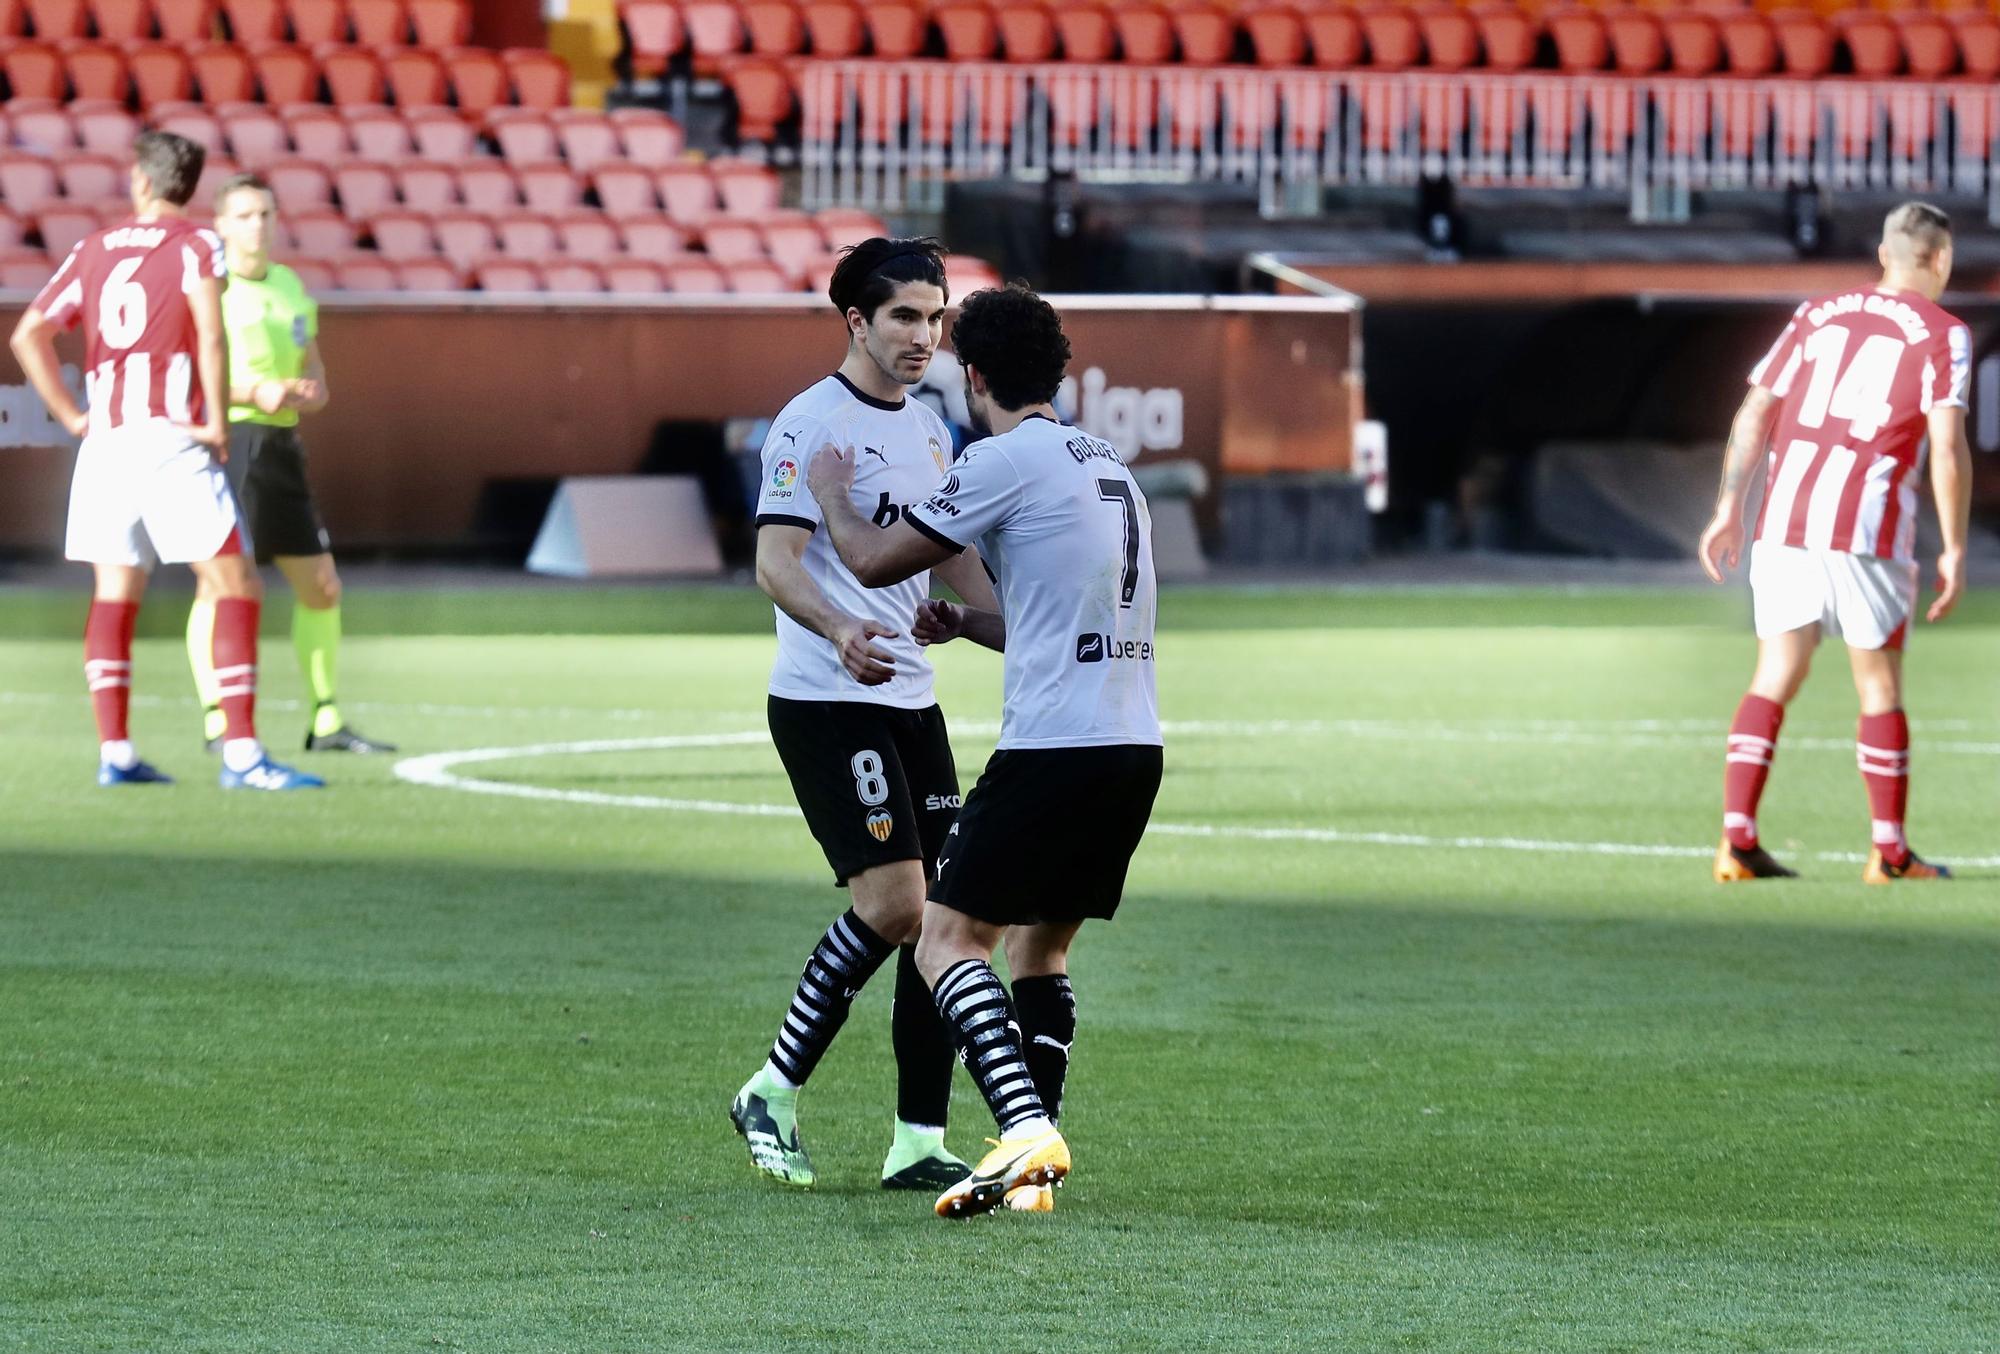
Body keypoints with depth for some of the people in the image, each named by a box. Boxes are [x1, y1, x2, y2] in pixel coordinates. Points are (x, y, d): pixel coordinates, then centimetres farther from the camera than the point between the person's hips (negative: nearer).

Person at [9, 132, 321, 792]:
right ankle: (240, 752, -12)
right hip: (172, 438, -5)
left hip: (104, 440, 5)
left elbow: (30, 334, 8)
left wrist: (70, 415, 12)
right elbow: (210, 335, -17)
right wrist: (216, 423, -10)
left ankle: (113, 750, 5)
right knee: (234, 584, -3)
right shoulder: (196, 245, -1)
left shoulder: (94, 250, 13)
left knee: (114, 594, 10)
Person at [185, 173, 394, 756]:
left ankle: (327, 723, 16)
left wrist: (311, 392, 1)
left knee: (320, 585, 8)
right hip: (223, 440, -8)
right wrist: (256, 391, -23)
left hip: (280, 445, 8)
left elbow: (313, 368, 25)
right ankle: (217, 724, -9)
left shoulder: (290, 286, 17)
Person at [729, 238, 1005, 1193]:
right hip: (825, 701, -8)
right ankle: (773, 1093, 0)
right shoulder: (811, 424, -10)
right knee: (892, 901, -15)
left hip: (908, 700, 8)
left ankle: (918, 1143, 5)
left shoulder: (926, 431, 16)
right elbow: (775, 560, -19)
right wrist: (838, 628, -37)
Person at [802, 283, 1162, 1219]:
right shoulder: (1108, 466, 20)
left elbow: (875, 562, -1)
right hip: (1134, 746, 8)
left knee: (949, 941, -6)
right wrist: (965, 622, 34)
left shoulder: (1007, 460, -6)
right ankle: (1035, 1165, 11)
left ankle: (1025, 1130, -24)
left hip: (1055, 745, -8)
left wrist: (831, 493, 17)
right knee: (1041, 948, 18)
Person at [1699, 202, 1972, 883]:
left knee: (1774, 679, 7)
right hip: (1868, 531, -4)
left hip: (1784, 519, 4)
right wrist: (1954, 551, -4)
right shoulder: (1941, 335, 1)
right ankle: (1889, 851, 12)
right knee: (1880, 686, 8)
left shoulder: (1819, 315, 15)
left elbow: (1754, 413, 12)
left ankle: (1737, 838, -2)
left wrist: (1729, 508, 15)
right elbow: (1948, 450, -9)